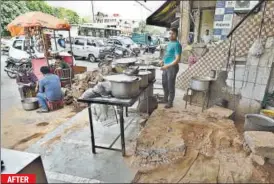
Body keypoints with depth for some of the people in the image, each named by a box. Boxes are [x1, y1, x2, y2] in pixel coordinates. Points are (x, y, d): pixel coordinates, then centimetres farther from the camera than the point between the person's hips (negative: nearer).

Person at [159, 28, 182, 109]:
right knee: (164, 84, 18)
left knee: (171, 86, 1)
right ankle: (165, 99, 35)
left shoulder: (177, 45, -16)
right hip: (166, 67, 9)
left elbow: (177, 59, -22)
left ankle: (170, 102, 16)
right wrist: (163, 61, 10)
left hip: (172, 68, -9)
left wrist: (168, 66, -29)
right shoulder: (169, 43, 12)